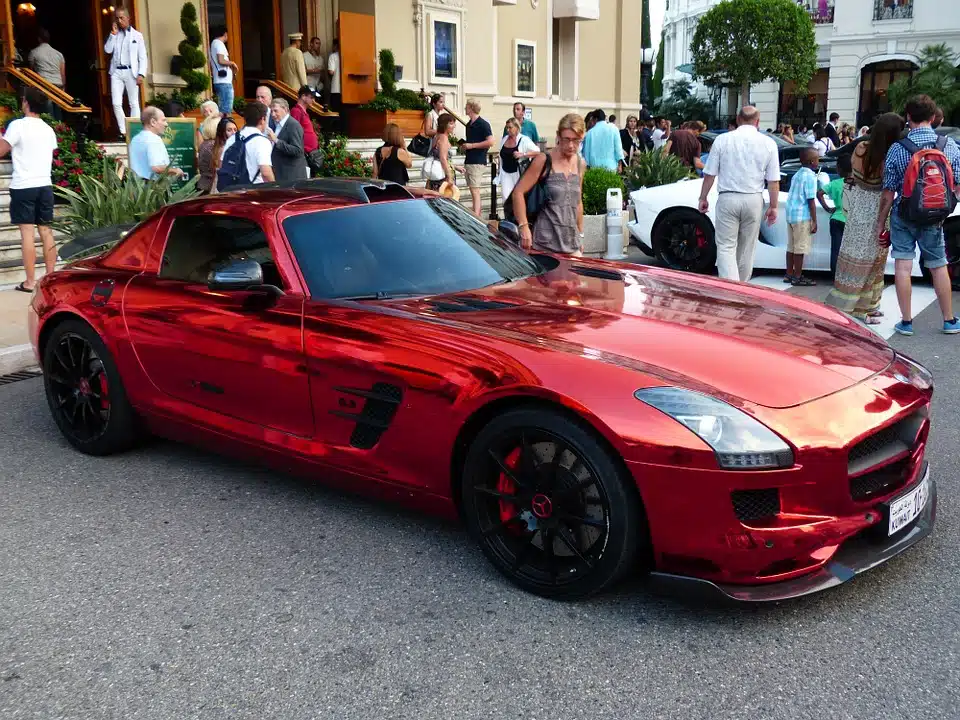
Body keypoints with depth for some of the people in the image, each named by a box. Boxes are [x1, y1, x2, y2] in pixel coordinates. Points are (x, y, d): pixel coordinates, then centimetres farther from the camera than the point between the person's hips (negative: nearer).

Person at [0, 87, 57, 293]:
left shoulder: (18, 125, -9)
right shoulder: (48, 129, 10)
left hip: (23, 186, -5)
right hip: (44, 185, 5)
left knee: (27, 233, -4)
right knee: (46, 231, 9)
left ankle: (30, 282, -4)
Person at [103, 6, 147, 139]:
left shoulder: (137, 35, 6)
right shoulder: (114, 35, 14)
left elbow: (142, 57, 1)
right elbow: (107, 50, 2)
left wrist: (141, 74, -9)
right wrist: (113, 34, -2)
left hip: (131, 72, -3)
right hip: (116, 72, 3)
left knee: (134, 103, 0)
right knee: (116, 103, -3)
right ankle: (123, 132, 3)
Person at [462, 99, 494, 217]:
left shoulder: (483, 124, -9)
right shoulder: (469, 124, 16)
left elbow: (490, 142, -18)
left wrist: (471, 145, -16)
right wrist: (465, 146, 8)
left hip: (477, 162, -9)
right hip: (469, 161, 9)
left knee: (475, 190, -12)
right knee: (473, 190, 10)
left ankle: (476, 216, -14)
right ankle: (478, 215, 15)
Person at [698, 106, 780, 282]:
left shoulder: (722, 140, -2)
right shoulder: (768, 143, 1)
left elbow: (709, 174, 0)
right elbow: (774, 180, 0)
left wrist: (703, 198, 11)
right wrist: (773, 206, 7)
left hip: (728, 199, -2)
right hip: (754, 200, 2)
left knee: (726, 246, 0)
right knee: (747, 248, 14)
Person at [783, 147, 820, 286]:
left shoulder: (797, 175, 13)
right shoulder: (810, 176, -13)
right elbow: (811, 201, -16)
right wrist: (814, 221, -13)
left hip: (791, 214, 9)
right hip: (802, 216, -9)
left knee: (791, 246, 14)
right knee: (800, 248, -2)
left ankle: (789, 274, 19)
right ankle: (797, 277, 2)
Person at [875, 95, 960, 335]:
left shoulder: (897, 149, -10)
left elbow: (889, 192, -8)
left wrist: (881, 222, 2)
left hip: (904, 216, -2)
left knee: (903, 266, 4)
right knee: (939, 267, 14)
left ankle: (906, 321, 6)